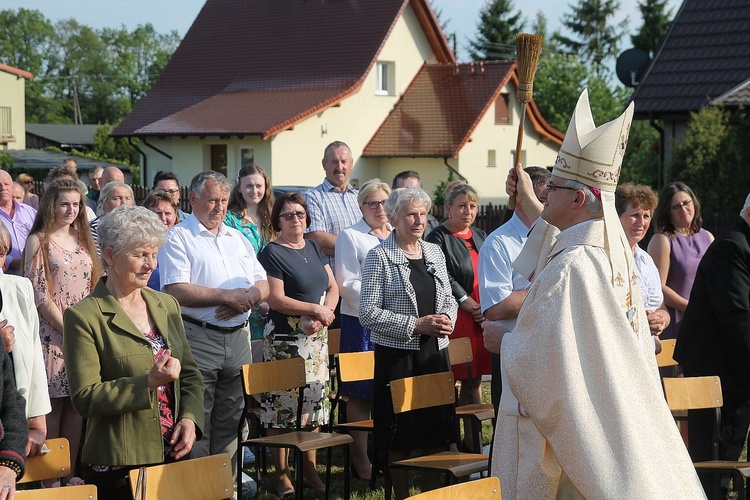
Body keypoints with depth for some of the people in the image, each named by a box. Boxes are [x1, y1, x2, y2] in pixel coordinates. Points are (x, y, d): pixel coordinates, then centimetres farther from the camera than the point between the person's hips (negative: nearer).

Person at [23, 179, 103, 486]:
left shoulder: (82, 239, 13)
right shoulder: (39, 241, -5)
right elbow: (39, 294, -10)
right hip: (52, 332, -5)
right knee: (52, 404, -3)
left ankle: (71, 473, 13)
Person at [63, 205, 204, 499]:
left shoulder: (167, 305, 11)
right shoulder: (83, 317, -8)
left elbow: (190, 374, 16)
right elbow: (85, 398, -13)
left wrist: (190, 417, -3)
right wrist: (149, 382, -22)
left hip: (174, 454, 5)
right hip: (118, 465, -5)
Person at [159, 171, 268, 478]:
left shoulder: (238, 239, 18)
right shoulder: (178, 239, -3)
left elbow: (264, 284, 15)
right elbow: (176, 291, -16)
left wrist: (249, 296, -8)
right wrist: (226, 296, -16)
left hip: (238, 338, 6)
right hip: (199, 340, -6)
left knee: (230, 423, 11)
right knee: (196, 425, -4)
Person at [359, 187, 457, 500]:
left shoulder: (434, 253, 11)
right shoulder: (379, 257, -7)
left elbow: (449, 299, 19)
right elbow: (369, 313, -12)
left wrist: (447, 319, -4)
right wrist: (416, 325, -17)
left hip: (435, 352, 5)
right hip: (396, 355, -5)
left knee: (437, 427, 7)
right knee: (400, 432, 3)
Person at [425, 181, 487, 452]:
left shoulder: (481, 237, 17)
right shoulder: (438, 238, -4)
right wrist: (469, 304, -14)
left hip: (483, 318, 7)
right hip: (455, 317, -7)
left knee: (474, 381, 11)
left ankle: (472, 439, 17)